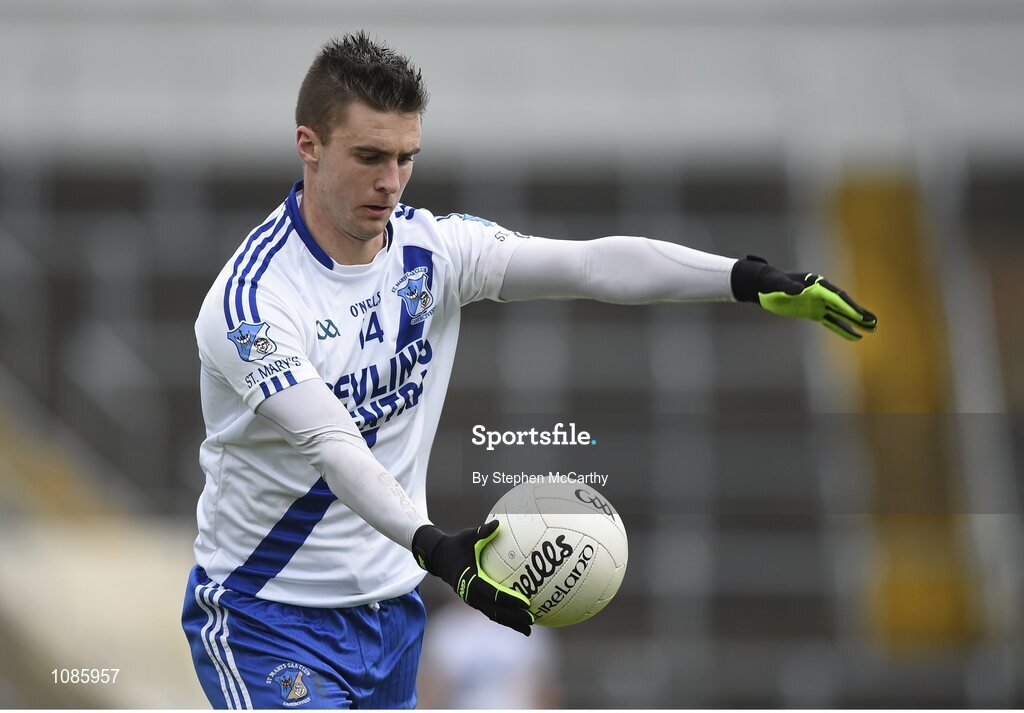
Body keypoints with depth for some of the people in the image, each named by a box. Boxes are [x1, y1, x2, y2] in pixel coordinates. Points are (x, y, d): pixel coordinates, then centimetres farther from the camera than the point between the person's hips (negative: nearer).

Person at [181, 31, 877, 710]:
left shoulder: (433, 246, -3)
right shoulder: (251, 300, -21)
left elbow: (591, 263, -12)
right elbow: (329, 443, -33)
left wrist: (753, 279, -25)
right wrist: (434, 548, -48)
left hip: (392, 611, 6)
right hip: (268, 621, -6)